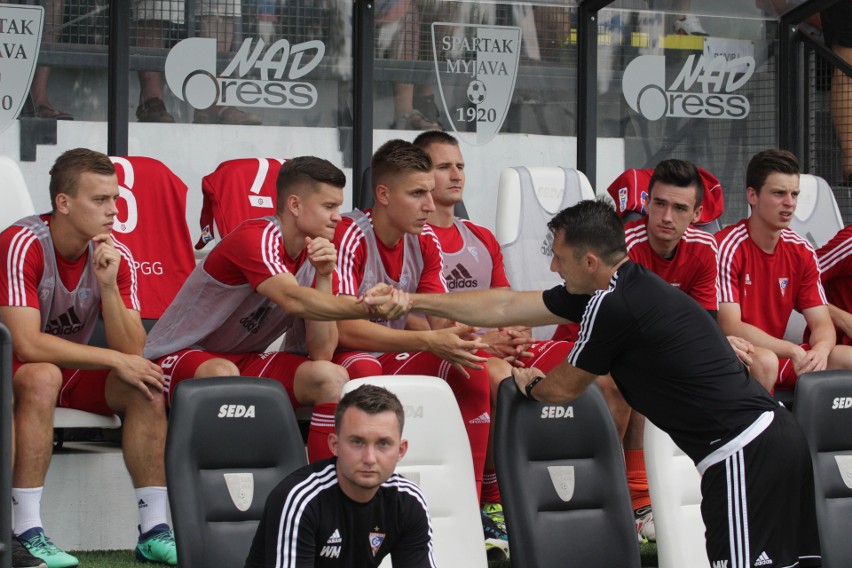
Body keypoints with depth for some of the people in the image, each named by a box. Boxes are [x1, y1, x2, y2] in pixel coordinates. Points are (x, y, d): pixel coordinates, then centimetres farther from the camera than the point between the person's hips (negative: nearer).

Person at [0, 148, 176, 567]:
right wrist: (115, 360, -27)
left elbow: (132, 354, -14)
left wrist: (108, 284, -27)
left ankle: (153, 532, -16)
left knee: (144, 385, -19)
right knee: (43, 376, -37)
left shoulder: (116, 256, -8)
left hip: (73, 373, 5)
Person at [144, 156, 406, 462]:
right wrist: (367, 307, -51)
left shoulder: (313, 254, 2)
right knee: (221, 374, -40)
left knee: (332, 377, -14)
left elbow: (321, 353, -6)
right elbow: (293, 300, -41)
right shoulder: (256, 239, -21)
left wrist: (324, 277, -14)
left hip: (245, 362, 7)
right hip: (179, 357, -7)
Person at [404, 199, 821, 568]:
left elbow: (565, 387, 1)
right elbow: (505, 307, 18)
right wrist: (415, 302, 20)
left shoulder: (612, 305, -15)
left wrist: (528, 385, 24)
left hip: (743, 456, -10)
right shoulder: (623, 287, 12)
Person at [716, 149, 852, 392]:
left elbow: (822, 324, 1)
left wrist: (820, 350, -25)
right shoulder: (727, 247, -15)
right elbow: (729, 327, -21)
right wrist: (792, 350, -32)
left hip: (778, 355, 6)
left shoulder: (801, 251, 4)